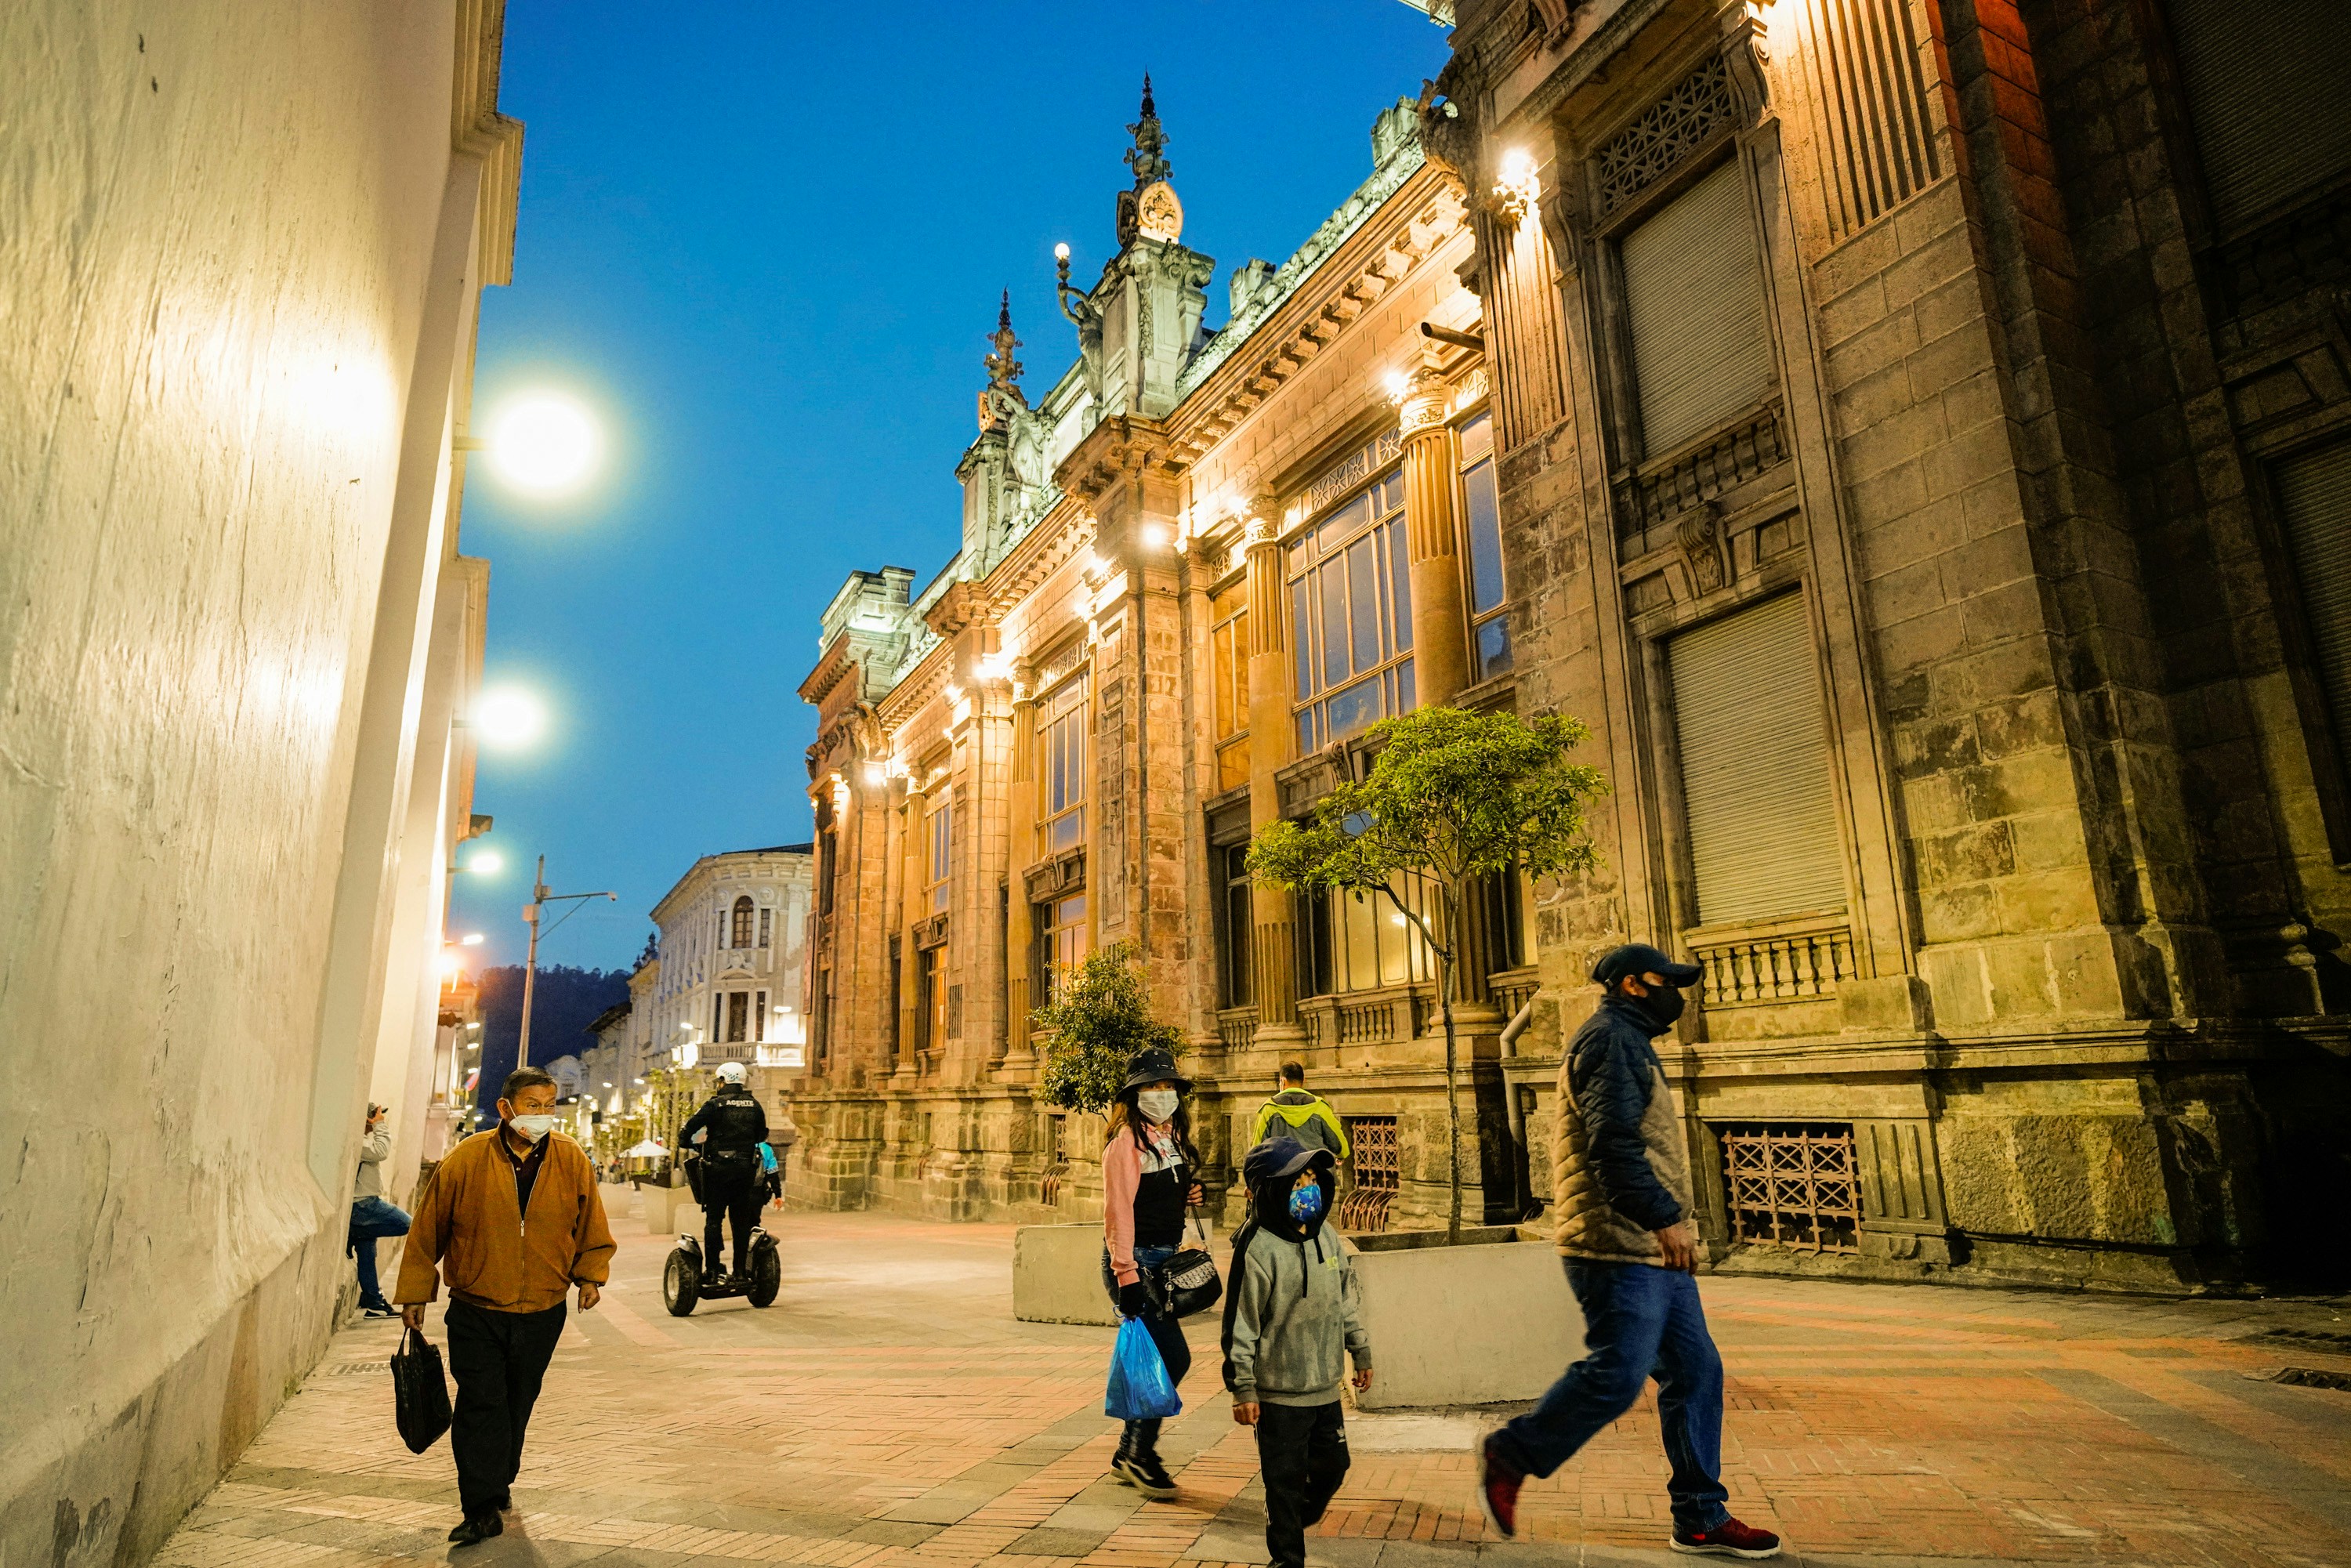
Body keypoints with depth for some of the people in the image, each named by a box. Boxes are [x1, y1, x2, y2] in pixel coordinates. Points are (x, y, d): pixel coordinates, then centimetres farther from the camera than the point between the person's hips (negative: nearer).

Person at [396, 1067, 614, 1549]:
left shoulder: (572, 1160, -5)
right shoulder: (466, 1160, -10)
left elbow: (591, 1225, 8)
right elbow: (427, 1230, 0)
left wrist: (590, 1274, 2)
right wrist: (415, 1293, 4)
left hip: (541, 1314, 2)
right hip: (476, 1314, -2)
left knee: (517, 1405, 16)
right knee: (480, 1406, -6)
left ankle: (499, 1482, 37)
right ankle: (483, 1509, 2)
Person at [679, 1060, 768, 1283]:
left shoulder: (715, 1104, -7)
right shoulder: (754, 1105, 6)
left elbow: (689, 1127, -8)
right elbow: (762, 1135, 15)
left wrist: (684, 1141, 13)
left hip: (718, 1168, -4)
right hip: (746, 1167, 4)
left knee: (713, 1219, 4)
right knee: (742, 1219, 9)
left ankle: (713, 1270, 1)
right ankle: (741, 1270, 10)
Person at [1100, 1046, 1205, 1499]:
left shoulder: (1172, 1138, 12)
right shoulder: (1128, 1141, -14)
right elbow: (1118, 1210, -19)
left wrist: (1189, 1196, 4)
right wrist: (1127, 1276, -23)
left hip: (1166, 1258, 8)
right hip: (1136, 1260, -8)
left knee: (1153, 1360, 12)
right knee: (1174, 1356, -9)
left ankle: (1129, 1454, 26)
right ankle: (1140, 1452, 6)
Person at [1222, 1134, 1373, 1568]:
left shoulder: (1326, 1236, 2)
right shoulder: (1258, 1250, -21)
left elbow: (1345, 1298, 15)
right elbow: (1240, 1325, -17)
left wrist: (1360, 1351, 20)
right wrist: (1242, 1389, -15)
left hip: (1326, 1388, 7)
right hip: (1280, 1393, -7)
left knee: (1332, 1466, 19)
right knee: (1286, 1481, 5)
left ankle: (1299, 1516, 45)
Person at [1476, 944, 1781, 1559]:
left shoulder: (1631, 1043, 22)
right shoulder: (1610, 1038, -12)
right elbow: (1613, 1141, -23)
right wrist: (1665, 1217, -23)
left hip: (1654, 1251, 11)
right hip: (1620, 1249, -11)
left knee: (1696, 1372, 10)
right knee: (1615, 1376, -10)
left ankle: (1701, 1520, 19)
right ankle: (1509, 1457, 8)